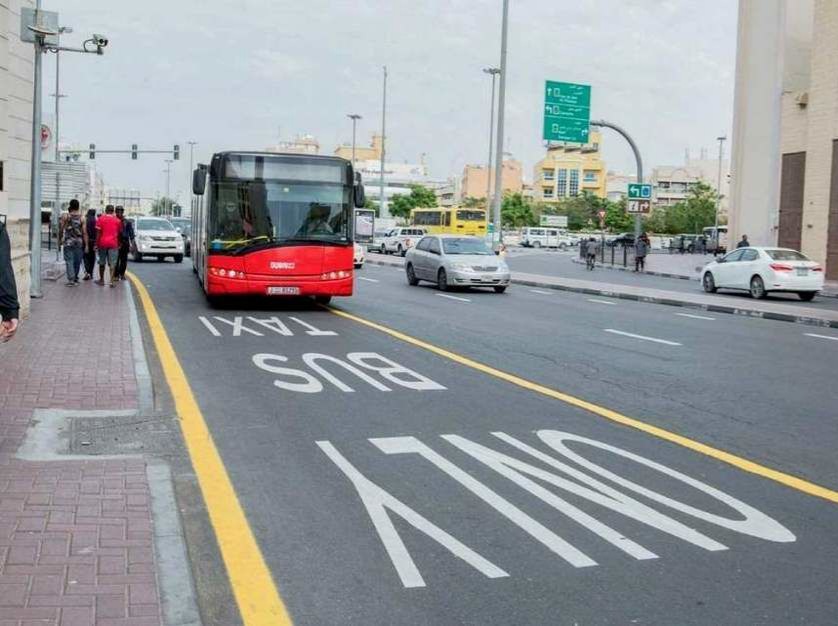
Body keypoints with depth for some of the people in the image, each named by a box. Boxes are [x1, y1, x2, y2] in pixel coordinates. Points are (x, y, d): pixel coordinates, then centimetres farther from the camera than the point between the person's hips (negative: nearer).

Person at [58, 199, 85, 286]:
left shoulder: (65, 216, -3)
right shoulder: (81, 218, -3)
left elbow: (61, 230, 0)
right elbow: (84, 232, -3)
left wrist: (59, 240, 12)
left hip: (68, 242, -1)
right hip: (79, 242, 1)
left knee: (69, 261, -2)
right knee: (77, 261, 13)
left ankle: (71, 279, -11)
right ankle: (75, 278, 23)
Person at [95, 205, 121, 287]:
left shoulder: (101, 219, -1)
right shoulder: (117, 220, 4)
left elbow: (98, 232, -5)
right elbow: (119, 233, 10)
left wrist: (96, 243, -2)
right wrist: (119, 243, 21)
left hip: (102, 243, 0)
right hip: (113, 243, 0)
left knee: (102, 262, 13)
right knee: (112, 263, -3)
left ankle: (101, 280, 22)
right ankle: (112, 281, -15)